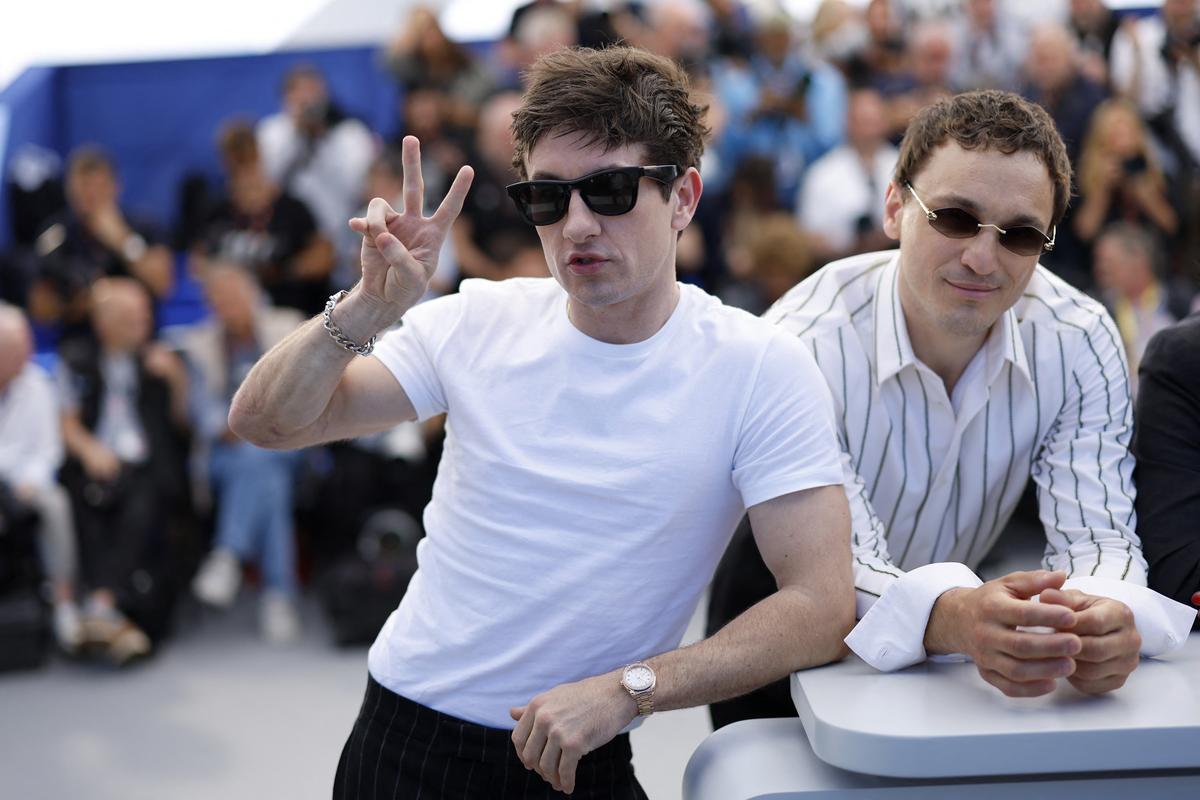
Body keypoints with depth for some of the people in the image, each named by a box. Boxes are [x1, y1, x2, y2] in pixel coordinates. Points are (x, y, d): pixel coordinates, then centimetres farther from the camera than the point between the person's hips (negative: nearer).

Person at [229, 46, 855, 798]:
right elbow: (264, 421, -1)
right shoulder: (481, 321, 0)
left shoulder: (760, 369, -10)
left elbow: (822, 605, -14)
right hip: (403, 737, 2)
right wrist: (374, 304, -17)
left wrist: (624, 690, -21)